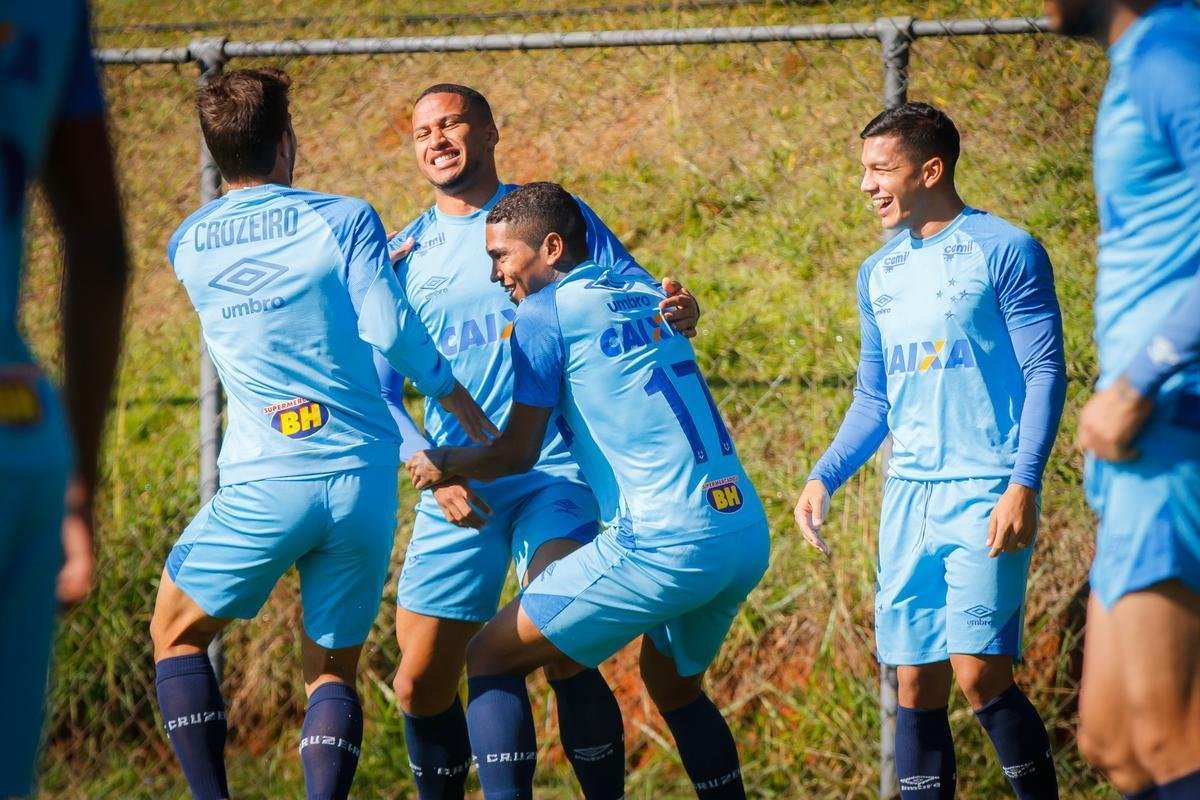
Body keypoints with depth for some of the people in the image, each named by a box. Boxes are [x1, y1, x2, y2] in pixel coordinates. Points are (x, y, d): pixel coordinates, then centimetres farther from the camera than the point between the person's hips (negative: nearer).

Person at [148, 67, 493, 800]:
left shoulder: (189, 245, 11)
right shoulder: (344, 220, 1)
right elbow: (387, 329, -9)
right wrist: (469, 415, 2)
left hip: (263, 488, 0)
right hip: (363, 481, 0)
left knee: (177, 632, 20)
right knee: (332, 671, 15)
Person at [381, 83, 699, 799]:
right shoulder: (404, 256, 12)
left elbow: (641, 301, 4)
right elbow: (380, 389, 7)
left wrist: (679, 313, -21)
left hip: (554, 476, -4)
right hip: (455, 490, 4)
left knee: (563, 652, -22)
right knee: (422, 683, 3)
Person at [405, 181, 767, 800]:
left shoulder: (544, 313, -1)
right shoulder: (646, 295, 19)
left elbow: (516, 455, 3)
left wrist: (444, 467, 22)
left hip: (664, 543, -7)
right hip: (749, 534, 7)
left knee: (491, 660, 3)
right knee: (673, 682, 30)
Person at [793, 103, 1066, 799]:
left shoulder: (1005, 251, -4)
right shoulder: (879, 274, 16)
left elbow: (1046, 374, -7)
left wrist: (1024, 485, -17)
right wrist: (825, 478, 9)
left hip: (985, 493, -6)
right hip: (908, 498, 6)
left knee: (980, 675, -15)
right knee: (918, 687, 2)